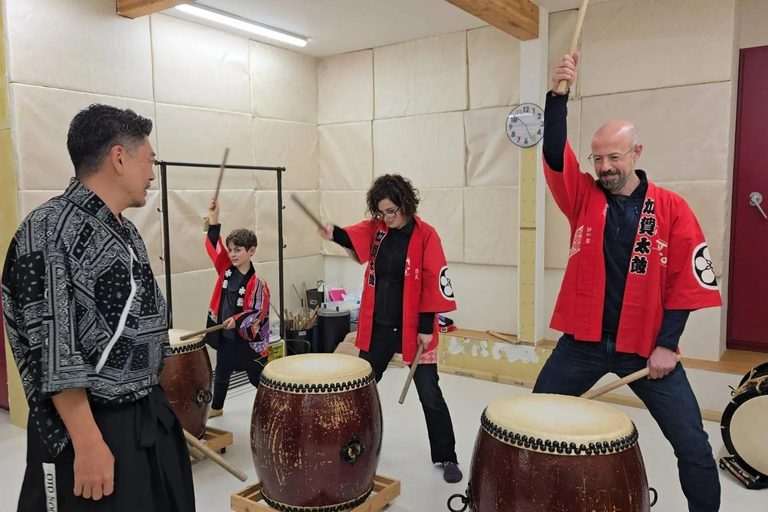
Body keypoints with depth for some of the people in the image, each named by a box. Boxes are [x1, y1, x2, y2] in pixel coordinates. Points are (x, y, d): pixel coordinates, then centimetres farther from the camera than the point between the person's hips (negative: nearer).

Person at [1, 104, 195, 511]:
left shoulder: (126, 231, 9)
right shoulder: (49, 231, -18)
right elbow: (50, 351, -21)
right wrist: (88, 442, -21)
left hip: (151, 417, 8)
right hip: (88, 426, -8)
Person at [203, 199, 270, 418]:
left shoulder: (256, 283, -19)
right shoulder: (226, 269, -2)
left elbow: (258, 313, -19)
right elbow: (214, 245, -1)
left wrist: (238, 321, -31)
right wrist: (214, 220, -11)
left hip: (248, 338, -6)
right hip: (224, 335, 6)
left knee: (258, 378, 8)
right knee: (221, 374, 22)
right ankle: (216, 408, 40)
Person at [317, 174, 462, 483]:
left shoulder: (425, 235, -12)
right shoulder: (377, 227, 2)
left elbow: (434, 281, -13)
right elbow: (356, 238, -16)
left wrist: (427, 326, -15)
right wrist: (335, 234, -38)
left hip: (412, 328, -5)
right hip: (377, 326, 5)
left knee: (429, 394, 3)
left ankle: (447, 458, 19)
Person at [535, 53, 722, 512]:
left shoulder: (671, 208, -3)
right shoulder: (584, 198, 0)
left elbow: (688, 280, -4)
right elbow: (555, 154, -17)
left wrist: (667, 344, -9)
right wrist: (559, 94, -29)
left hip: (646, 346, -1)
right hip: (583, 341, 2)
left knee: (692, 444, 3)